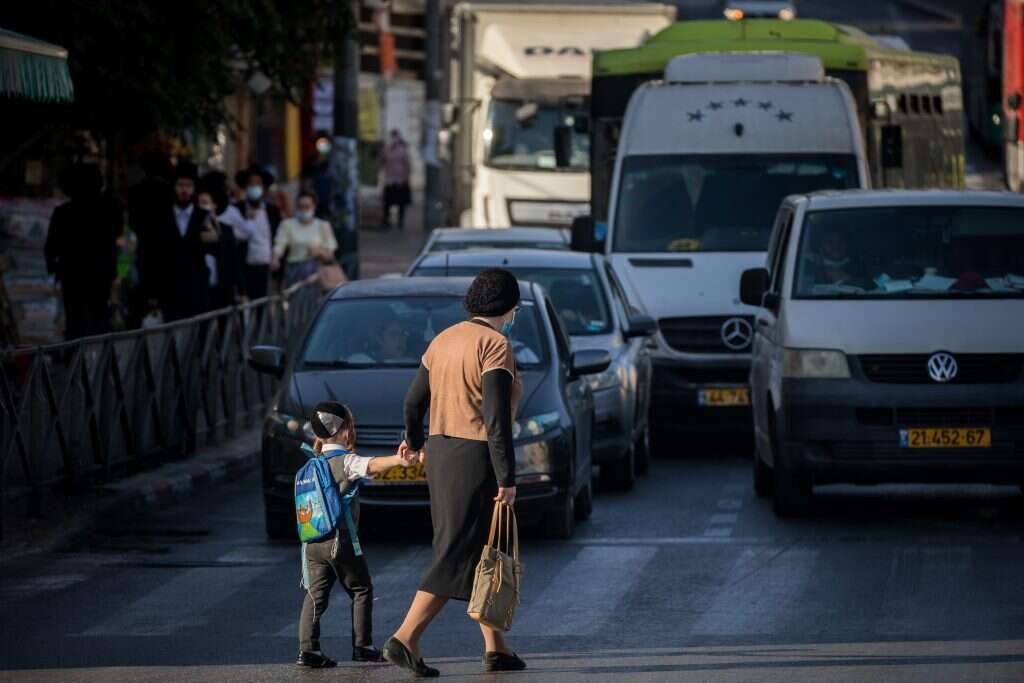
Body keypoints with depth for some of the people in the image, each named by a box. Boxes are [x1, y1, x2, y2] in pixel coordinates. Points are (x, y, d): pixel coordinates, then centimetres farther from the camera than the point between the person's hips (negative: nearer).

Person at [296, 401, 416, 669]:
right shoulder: (346, 461, -10)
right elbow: (371, 465, -30)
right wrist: (397, 460, -46)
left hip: (313, 541, 6)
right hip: (340, 541, -6)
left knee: (316, 595, 4)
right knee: (361, 591, 9)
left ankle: (308, 649, -6)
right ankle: (362, 646, 8)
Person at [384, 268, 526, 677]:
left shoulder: (444, 340, 10)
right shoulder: (496, 346, -14)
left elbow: (415, 401, 17)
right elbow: (497, 419, -20)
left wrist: (414, 440, 36)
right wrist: (507, 479, -19)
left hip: (440, 453, 9)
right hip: (477, 459, -9)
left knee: (479, 553, 15)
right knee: (457, 556, -7)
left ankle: (496, 648, 19)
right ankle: (404, 639, -15)